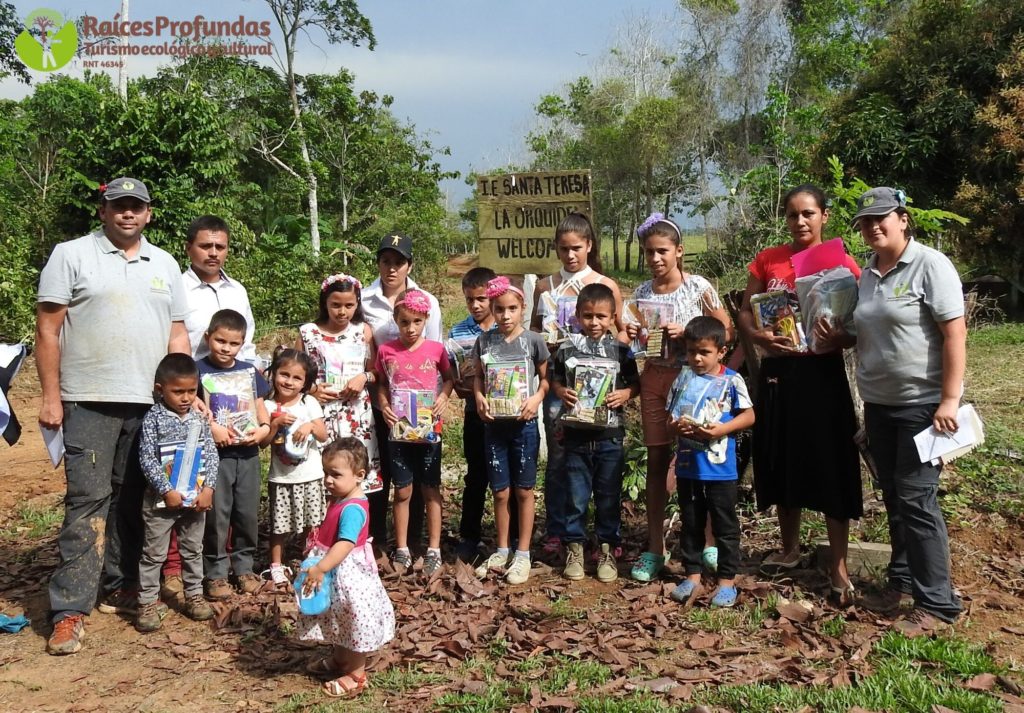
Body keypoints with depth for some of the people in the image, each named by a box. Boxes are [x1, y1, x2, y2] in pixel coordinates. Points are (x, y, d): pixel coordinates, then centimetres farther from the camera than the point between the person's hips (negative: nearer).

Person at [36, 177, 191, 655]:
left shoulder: (165, 265, 14)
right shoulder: (71, 256, 1)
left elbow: (177, 336, 16)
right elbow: (47, 330, -1)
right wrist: (50, 396, -7)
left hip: (151, 403, 4)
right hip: (89, 401, -4)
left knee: (131, 499, 10)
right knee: (88, 500, -6)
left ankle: (120, 588, 23)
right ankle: (69, 610, -2)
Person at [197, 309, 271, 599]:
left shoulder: (249, 371, 10)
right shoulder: (199, 371, -4)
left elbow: (260, 406, 15)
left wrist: (264, 428, -2)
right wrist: (211, 428, -22)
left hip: (248, 453, 4)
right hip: (216, 453, -4)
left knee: (248, 513, 11)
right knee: (217, 516, 0)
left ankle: (244, 567, 25)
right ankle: (215, 573, 11)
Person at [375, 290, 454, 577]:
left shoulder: (436, 349, -3)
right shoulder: (386, 351, -2)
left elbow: (449, 377, 10)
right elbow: (382, 384, 9)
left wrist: (443, 397, -8)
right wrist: (384, 406, -7)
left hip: (429, 431, 0)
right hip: (398, 431, 0)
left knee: (431, 490, 9)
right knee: (402, 491, 8)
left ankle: (434, 550, 19)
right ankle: (402, 551, 20)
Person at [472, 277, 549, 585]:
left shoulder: (533, 340, -5)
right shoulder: (484, 340, 1)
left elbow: (545, 378, 4)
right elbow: (477, 376, 12)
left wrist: (537, 398, -14)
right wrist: (479, 397, -7)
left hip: (523, 424, -2)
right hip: (494, 424, 2)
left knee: (524, 490, 7)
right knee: (500, 492, 10)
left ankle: (523, 554, 18)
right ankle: (502, 550, 26)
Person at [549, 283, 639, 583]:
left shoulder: (620, 350, -1)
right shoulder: (567, 348, 0)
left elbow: (635, 383, 6)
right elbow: (554, 379, 9)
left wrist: (624, 394, -14)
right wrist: (562, 392, -11)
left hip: (610, 435, 0)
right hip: (576, 434, 0)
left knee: (609, 496, 9)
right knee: (576, 495, 9)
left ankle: (607, 549, 23)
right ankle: (574, 547, 23)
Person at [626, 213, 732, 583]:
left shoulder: (698, 287, -5)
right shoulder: (642, 292, 7)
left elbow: (724, 330, -5)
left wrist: (685, 332, -17)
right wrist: (632, 335, -7)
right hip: (654, 378, 4)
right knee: (656, 461, 7)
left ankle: (708, 545, 13)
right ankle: (655, 549, 14)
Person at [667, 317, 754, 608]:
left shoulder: (731, 380, -5)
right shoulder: (683, 378, 4)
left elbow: (749, 416, -6)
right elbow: (669, 415, 9)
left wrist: (721, 429, -19)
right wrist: (676, 426, -13)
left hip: (720, 467, -3)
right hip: (688, 466, 4)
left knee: (725, 526, 6)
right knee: (691, 524, 14)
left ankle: (727, 580, 17)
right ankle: (692, 576, 25)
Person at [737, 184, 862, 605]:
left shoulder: (841, 263, -2)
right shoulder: (766, 261, 5)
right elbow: (745, 312, 6)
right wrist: (757, 336, -16)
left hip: (821, 372, -3)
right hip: (777, 371, 3)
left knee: (830, 466, -2)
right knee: (782, 463, 12)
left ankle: (838, 567, 8)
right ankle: (790, 549, 30)